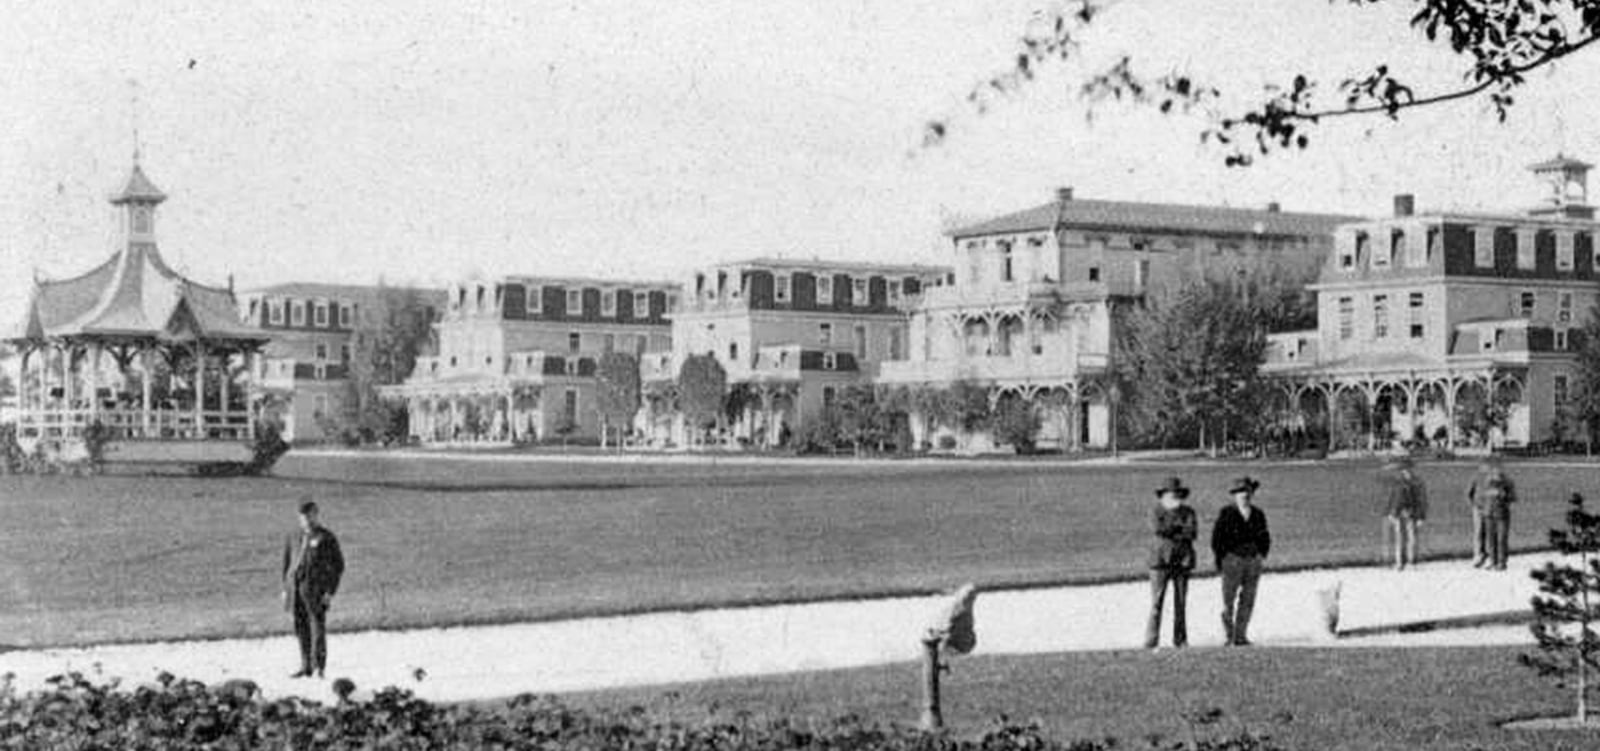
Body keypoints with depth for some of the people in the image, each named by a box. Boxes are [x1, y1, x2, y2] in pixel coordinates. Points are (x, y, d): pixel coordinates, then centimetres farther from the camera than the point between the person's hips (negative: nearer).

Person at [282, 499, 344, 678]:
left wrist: (331, 591, -8)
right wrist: (286, 589, 14)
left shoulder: (326, 538, 0)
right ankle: (306, 667, 12)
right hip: (296, 588, 5)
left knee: (318, 628, -8)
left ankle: (319, 667, -6)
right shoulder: (293, 539, 15)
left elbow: (339, 566, -1)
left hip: (316, 589, -5)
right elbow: (287, 564, 22)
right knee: (301, 630, 6)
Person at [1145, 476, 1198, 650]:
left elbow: (1193, 532, -8)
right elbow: (1157, 529, -15)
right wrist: (1180, 527, -7)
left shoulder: (1188, 512, 7)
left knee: (1181, 603, 2)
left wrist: (1170, 530, -13)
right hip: (1161, 560, -2)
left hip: (1182, 562, 2)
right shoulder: (1156, 512, 3)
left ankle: (1180, 639, 9)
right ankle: (1151, 641, -5)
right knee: (1156, 602, -6)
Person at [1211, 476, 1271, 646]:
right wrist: (1220, 559, -3)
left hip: (1253, 561, 3)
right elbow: (1216, 537, 0)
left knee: (1248, 600, 0)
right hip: (1232, 560, -3)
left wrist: (1261, 555, 9)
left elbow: (1265, 538, 20)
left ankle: (1240, 636, 3)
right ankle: (1228, 634, 9)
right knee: (1228, 599, -3)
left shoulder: (1258, 515, 10)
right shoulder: (1226, 514, -1)